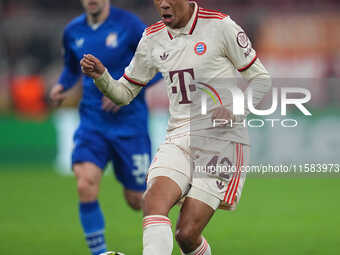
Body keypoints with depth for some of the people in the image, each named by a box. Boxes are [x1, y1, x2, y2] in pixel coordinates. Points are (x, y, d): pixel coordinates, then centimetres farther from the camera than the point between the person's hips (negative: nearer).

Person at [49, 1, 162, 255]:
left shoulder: (129, 25, -10)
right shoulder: (73, 31, 5)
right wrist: (61, 85, 2)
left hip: (129, 122, -3)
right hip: (92, 122, 3)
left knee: (136, 200, 4)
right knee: (85, 185, -20)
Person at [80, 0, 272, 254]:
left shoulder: (220, 26, -5)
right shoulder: (152, 39, 9)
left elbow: (261, 79, 3)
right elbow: (124, 93, 18)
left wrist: (236, 111, -15)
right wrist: (101, 76, -3)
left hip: (221, 140, -4)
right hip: (180, 138, 4)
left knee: (187, 234, -13)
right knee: (154, 200, -27)